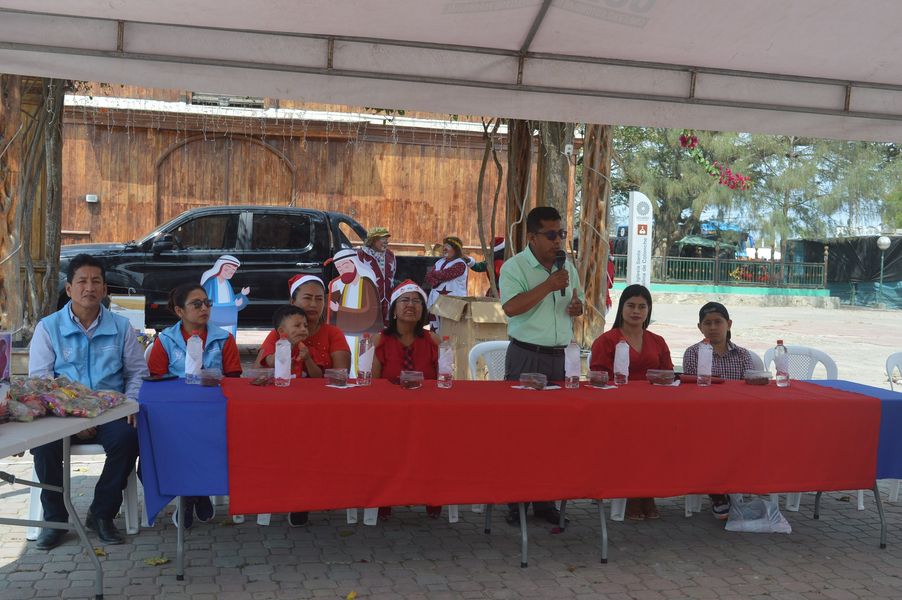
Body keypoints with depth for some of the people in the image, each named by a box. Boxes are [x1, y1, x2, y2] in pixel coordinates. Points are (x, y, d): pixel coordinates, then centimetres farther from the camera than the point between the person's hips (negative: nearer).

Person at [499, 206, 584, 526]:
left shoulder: (567, 266, 12)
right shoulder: (514, 266, -7)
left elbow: (578, 303, 23)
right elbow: (511, 307, -21)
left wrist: (577, 305, -1)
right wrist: (549, 286, -20)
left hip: (559, 355, 5)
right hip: (526, 355, -5)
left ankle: (544, 500, 16)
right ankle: (516, 502, 6)